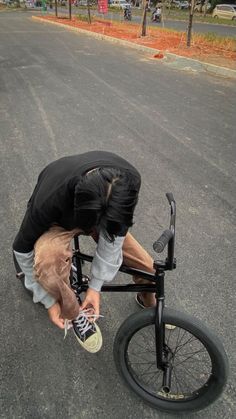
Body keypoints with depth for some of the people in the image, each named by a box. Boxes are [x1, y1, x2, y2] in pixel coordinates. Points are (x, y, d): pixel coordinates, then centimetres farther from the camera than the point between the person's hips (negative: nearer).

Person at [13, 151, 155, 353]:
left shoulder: (128, 180, -34)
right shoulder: (49, 200, -41)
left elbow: (114, 234, -20)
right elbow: (22, 248, -23)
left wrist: (95, 286, -16)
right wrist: (49, 300, -14)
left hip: (101, 214, 3)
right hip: (60, 221, -2)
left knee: (146, 266, -5)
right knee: (47, 262, -36)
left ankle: (149, 302, 32)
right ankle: (75, 314, -5)